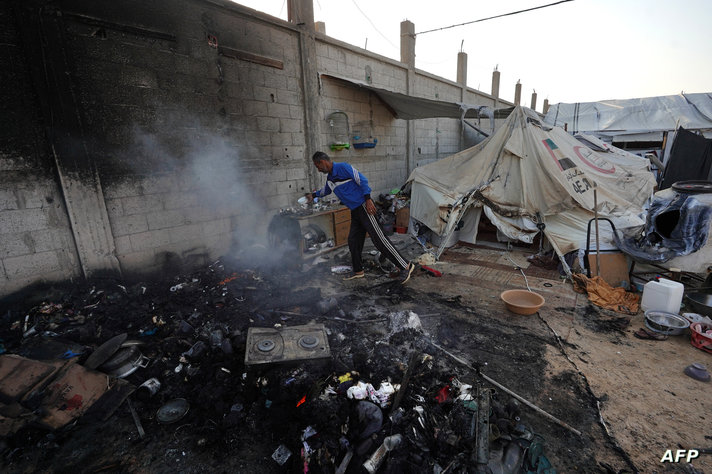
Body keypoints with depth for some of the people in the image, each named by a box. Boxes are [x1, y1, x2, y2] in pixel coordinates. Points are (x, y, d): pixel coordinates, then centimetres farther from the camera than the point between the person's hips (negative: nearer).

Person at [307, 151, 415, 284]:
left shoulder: (343, 167, -11)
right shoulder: (329, 177, 17)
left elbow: (362, 180, -16)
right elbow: (326, 190, 39)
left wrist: (368, 200, -21)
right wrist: (313, 195, 44)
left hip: (363, 207, -9)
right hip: (355, 211, 9)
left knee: (378, 238, -12)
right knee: (353, 241, 11)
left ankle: (405, 266, -7)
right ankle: (358, 271, 26)